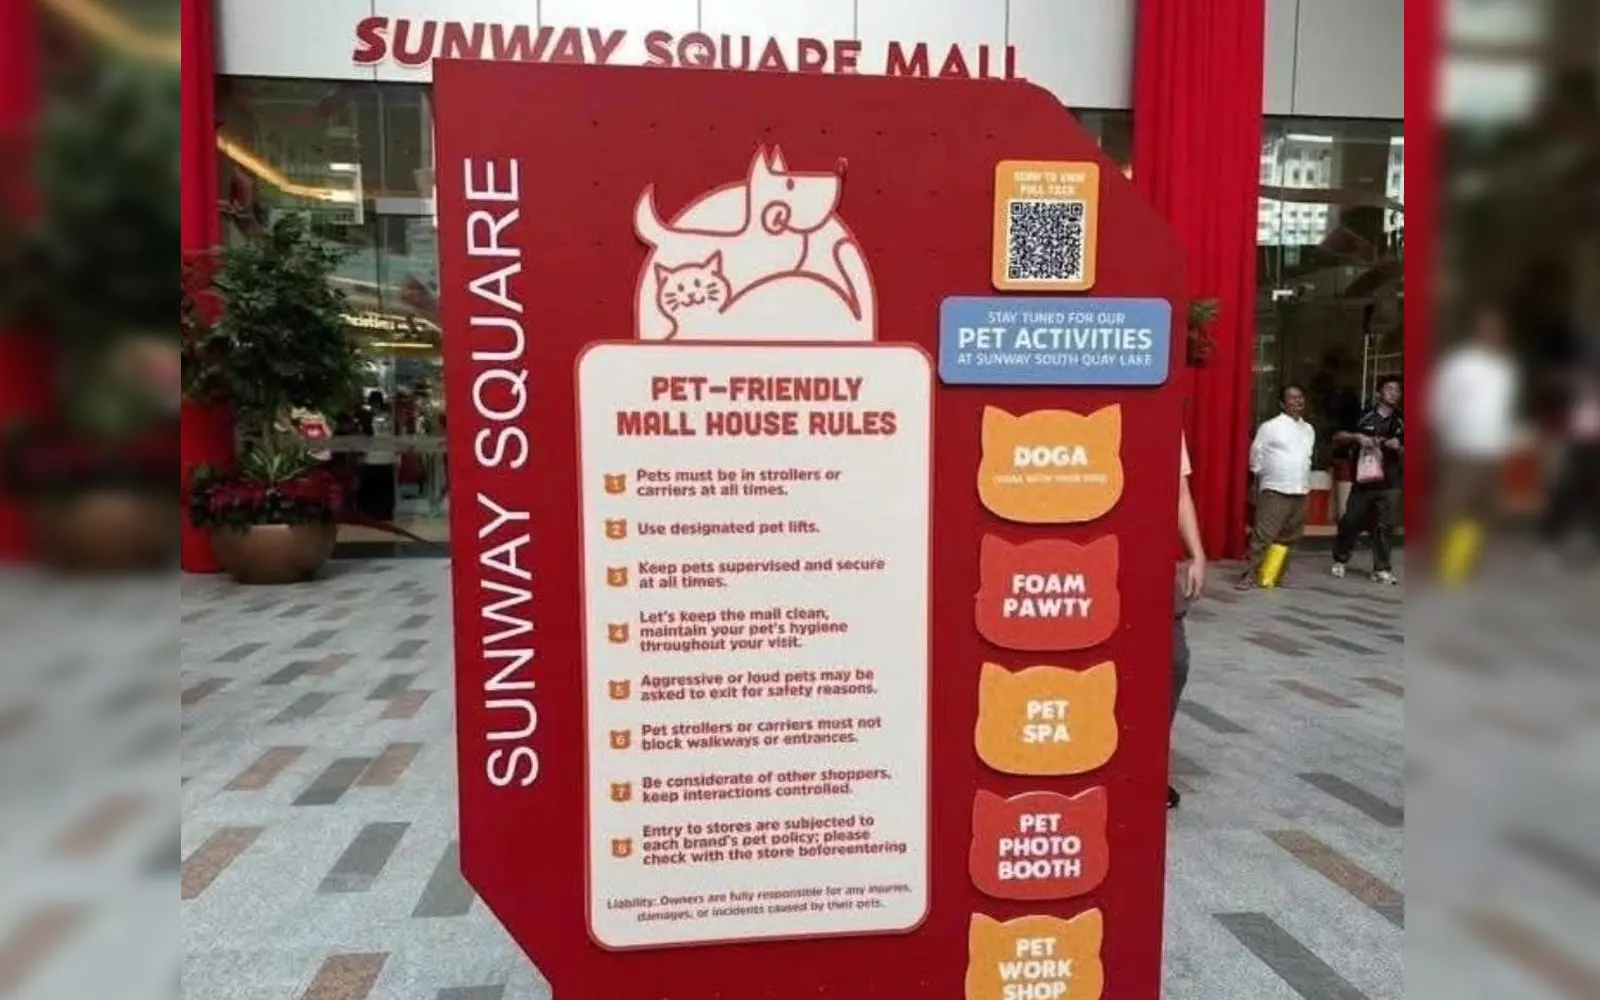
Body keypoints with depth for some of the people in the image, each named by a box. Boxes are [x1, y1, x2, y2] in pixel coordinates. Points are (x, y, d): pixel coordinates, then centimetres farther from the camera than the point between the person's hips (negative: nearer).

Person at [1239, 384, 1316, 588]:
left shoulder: (1309, 429, 13)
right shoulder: (1270, 427, -6)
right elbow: (1256, 458, -1)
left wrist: (1304, 481, 17)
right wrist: (1263, 479, 5)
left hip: (1300, 492, 6)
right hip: (1275, 491, -6)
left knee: (1290, 537, 11)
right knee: (1263, 535, -11)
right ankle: (1249, 574, -8)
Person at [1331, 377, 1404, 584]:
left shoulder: (1400, 423, 10)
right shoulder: (1363, 418, 2)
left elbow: (1404, 457, 15)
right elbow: (1337, 438, 4)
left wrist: (1398, 448, -6)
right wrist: (1356, 436, -13)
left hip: (1389, 484, 2)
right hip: (1363, 481, -2)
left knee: (1384, 527, 0)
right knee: (1350, 521, 4)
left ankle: (1382, 569, 6)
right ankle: (1340, 560, 22)